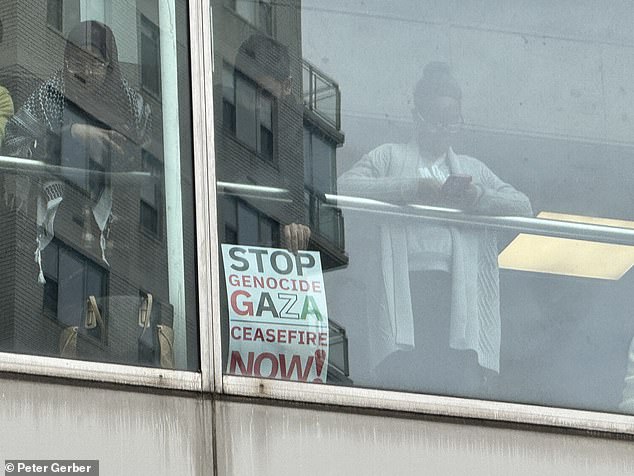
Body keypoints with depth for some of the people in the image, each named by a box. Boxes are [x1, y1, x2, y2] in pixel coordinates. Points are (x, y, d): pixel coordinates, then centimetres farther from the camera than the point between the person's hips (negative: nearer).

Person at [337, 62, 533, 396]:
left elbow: (522, 207, 17)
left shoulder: (472, 169, 28)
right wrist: (412, 189, -8)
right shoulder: (390, 157, 18)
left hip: (456, 292, 3)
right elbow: (345, 187, 0)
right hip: (403, 289, -3)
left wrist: (478, 197, -3)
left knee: (462, 384, -11)